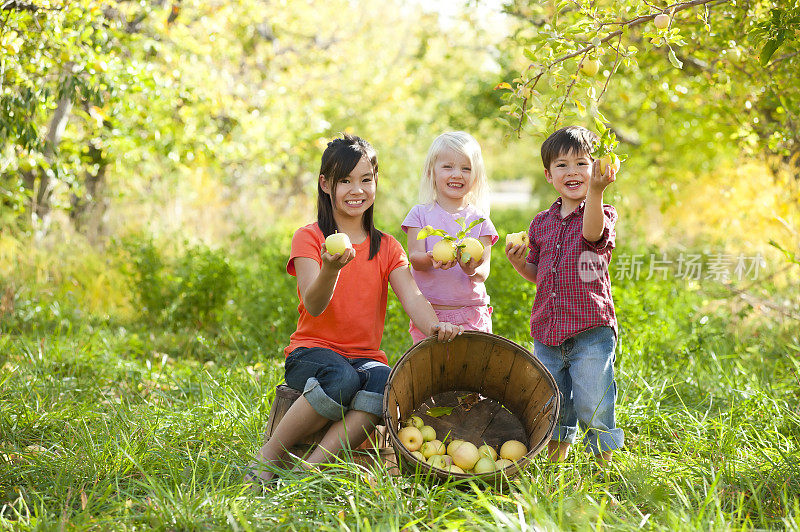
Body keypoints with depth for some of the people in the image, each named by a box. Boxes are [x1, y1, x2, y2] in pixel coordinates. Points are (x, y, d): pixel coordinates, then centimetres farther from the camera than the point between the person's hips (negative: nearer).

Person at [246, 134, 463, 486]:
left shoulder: (387, 248, 12)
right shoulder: (309, 238, 0)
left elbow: (411, 296, -5)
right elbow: (313, 305, -14)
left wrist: (434, 327, -27)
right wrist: (331, 269, -35)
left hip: (365, 357, 3)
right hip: (312, 350, -3)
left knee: (386, 382, -32)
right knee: (343, 378, -37)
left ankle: (311, 468, -32)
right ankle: (267, 458, -21)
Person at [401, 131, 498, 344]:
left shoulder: (479, 220, 5)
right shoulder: (421, 214, 4)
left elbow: (483, 273, -3)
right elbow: (414, 258, -7)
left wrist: (472, 269, -26)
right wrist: (431, 260, -30)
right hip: (427, 314, -1)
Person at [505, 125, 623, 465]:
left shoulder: (602, 214, -3)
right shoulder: (541, 223, 11)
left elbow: (592, 233, -28)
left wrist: (596, 191, -44)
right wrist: (519, 263, -3)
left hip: (591, 331, -5)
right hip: (547, 331, 5)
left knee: (592, 405, -4)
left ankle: (604, 457, 15)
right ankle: (557, 452, 34)